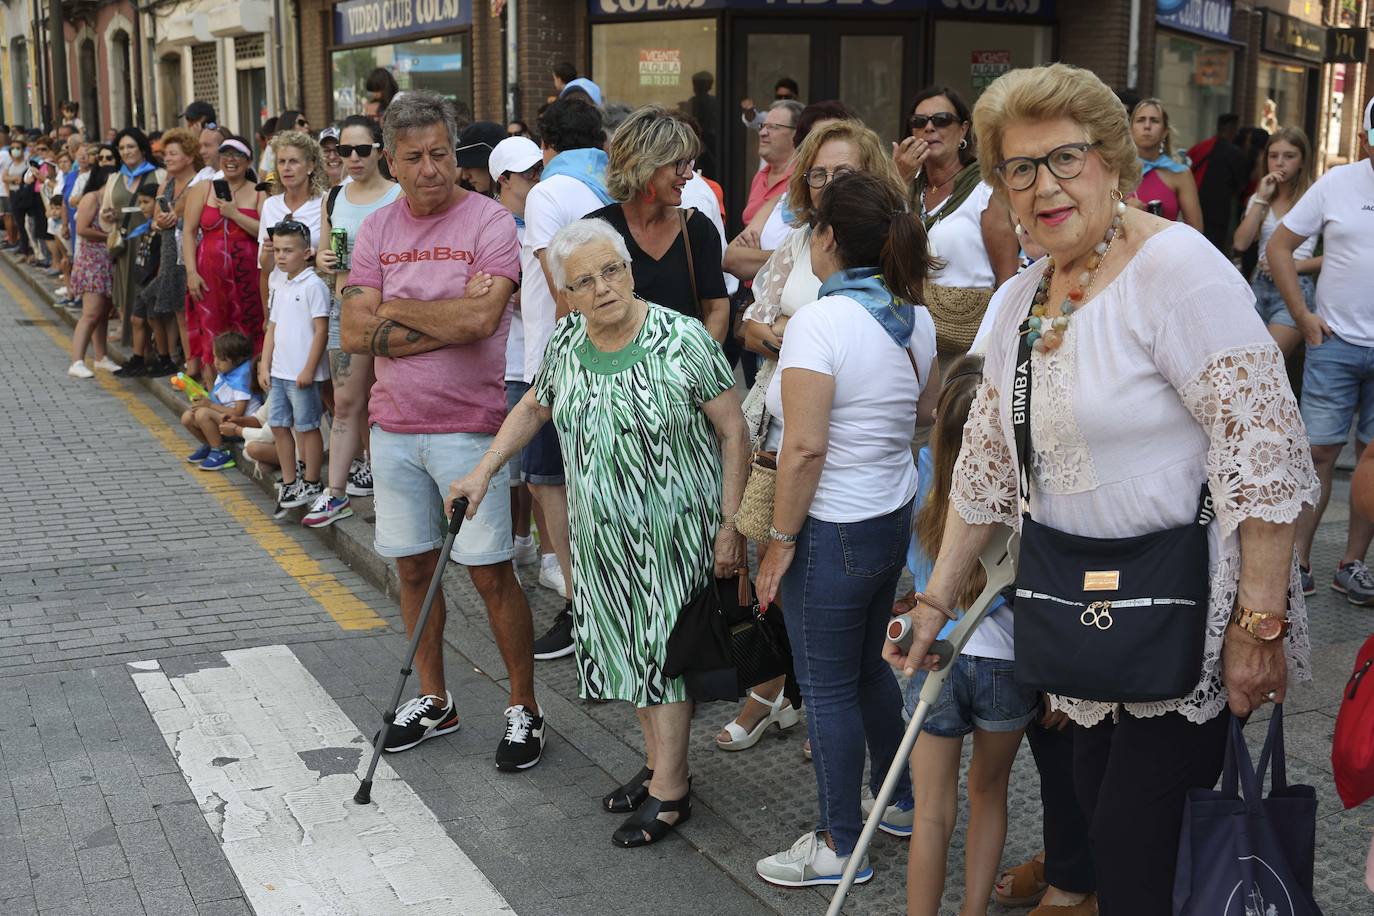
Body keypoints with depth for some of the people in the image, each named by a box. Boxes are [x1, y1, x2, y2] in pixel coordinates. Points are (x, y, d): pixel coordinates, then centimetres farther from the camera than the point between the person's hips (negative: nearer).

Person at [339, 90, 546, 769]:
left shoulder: (489, 220, -8)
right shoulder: (376, 229, 6)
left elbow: (481, 317, -22)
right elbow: (354, 333, -4)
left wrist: (395, 309, -10)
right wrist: (446, 323, -14)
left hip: (469, 426, -5)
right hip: (394, 426, 5)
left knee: (491, 574, 0)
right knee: (413, 567, 15)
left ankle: (524, 708, 16)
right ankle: (433, 700, 32)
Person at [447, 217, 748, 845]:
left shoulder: (681, 340, -16)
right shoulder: (565, 344, 0)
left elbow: (733, 433, -12)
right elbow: (534, 408, 19)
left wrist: (731, 527, -13)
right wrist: (483, 472, 11)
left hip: (674, 528, -5)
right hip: (604, 531, 6)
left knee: (665, 646, 1)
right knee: (628, 645, 14)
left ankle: (670, 791, 13)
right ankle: (660, 764, 31)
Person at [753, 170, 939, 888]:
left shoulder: (820, 322, -21)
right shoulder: (915, 318, 3)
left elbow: (805, 447, -24)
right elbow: (925, 410, 18)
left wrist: (780, 541, -16)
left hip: (832, 532, -8)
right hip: (895, 515, 8)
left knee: (828, 688, 5)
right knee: (869, 666, 24)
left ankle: (840, 846, 17)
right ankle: (899, 796, 40)